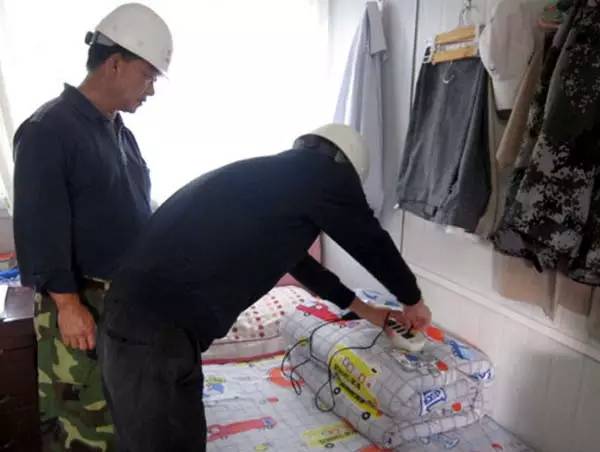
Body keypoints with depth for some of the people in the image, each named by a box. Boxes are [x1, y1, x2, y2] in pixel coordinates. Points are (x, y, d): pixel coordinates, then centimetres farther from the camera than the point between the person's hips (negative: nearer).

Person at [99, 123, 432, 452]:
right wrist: (413, 300, 26)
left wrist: (361, 308, 44)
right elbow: (372, 244, 6)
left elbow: (297, 259, 34)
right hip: (150, 327, -9)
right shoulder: (325, 171, -5)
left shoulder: (273, 174, 21)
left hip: (169, 322, 9)